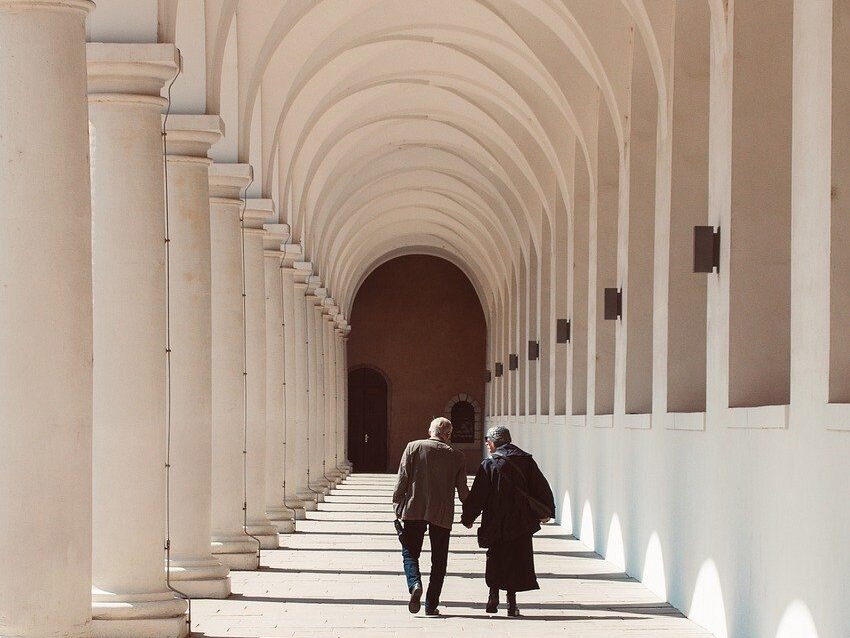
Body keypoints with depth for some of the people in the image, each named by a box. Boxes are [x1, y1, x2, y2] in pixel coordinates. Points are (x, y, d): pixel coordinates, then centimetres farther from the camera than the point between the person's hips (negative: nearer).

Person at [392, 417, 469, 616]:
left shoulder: (413, 447, 0)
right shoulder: (456, 456, 2)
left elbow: (403, 478, -3)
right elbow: (462, 489, 5)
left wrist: (397, 504, 7)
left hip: (413, 510, 0)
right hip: (442, 514, 0)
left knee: (410, 553, 10)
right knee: (439, 560, 9)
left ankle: (415, 585, -18)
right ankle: (431, 605, 5)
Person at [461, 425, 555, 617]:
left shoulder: (489, 464, -7)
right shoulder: (526, 460, 2)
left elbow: (478, 494, -5)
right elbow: (542, 487, 4)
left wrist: (468, 518, 6)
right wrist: (545, 512, 15)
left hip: (496, 522, -2)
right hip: (521, 522, 2)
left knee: (496, 560, 12)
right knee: (518, 561, 6)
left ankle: (494, 595, 3)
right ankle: (512, 602, 3)